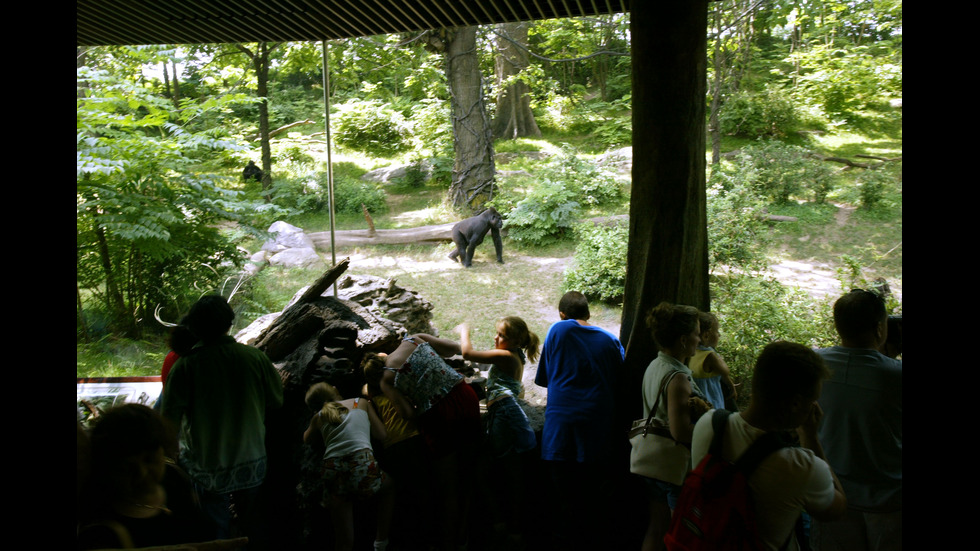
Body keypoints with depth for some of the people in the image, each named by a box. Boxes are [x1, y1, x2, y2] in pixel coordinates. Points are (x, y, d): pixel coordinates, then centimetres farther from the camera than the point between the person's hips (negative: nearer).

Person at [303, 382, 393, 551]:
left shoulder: (318, 417, 21)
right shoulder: (360, 402, 18)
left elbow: (307, 439, 41)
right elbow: (382, 435, 16)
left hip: (332, 474, 2)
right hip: (363, 466, -2)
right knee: (388, 485, 32)